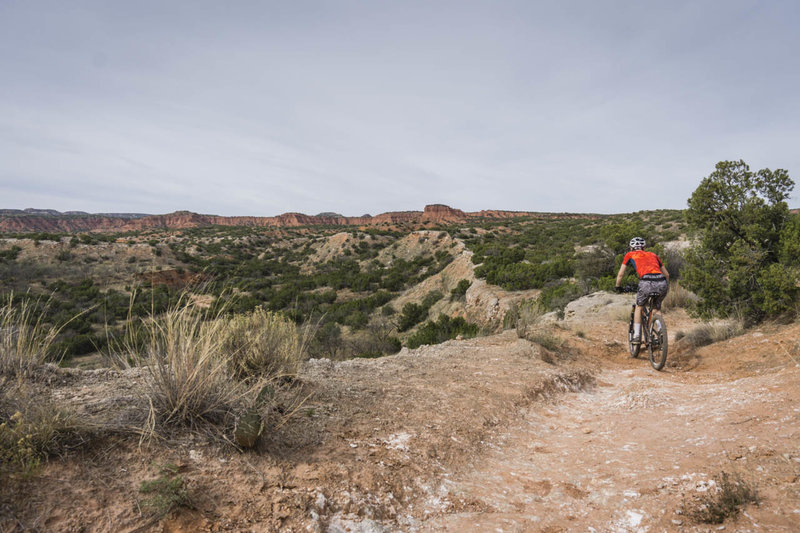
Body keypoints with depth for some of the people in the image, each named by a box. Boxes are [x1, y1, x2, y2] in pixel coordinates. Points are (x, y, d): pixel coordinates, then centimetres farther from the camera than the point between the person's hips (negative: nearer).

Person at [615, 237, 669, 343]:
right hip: (662, 283, 3)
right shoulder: (653, 255, 32)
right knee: (656, 308, 26)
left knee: (639, 307, 21)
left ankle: (637, 336, 17)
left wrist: (618, 287, 38)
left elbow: (620, 274, 23)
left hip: (647, 283, -3)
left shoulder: (630, 255, 23)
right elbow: (667, 274, 34)